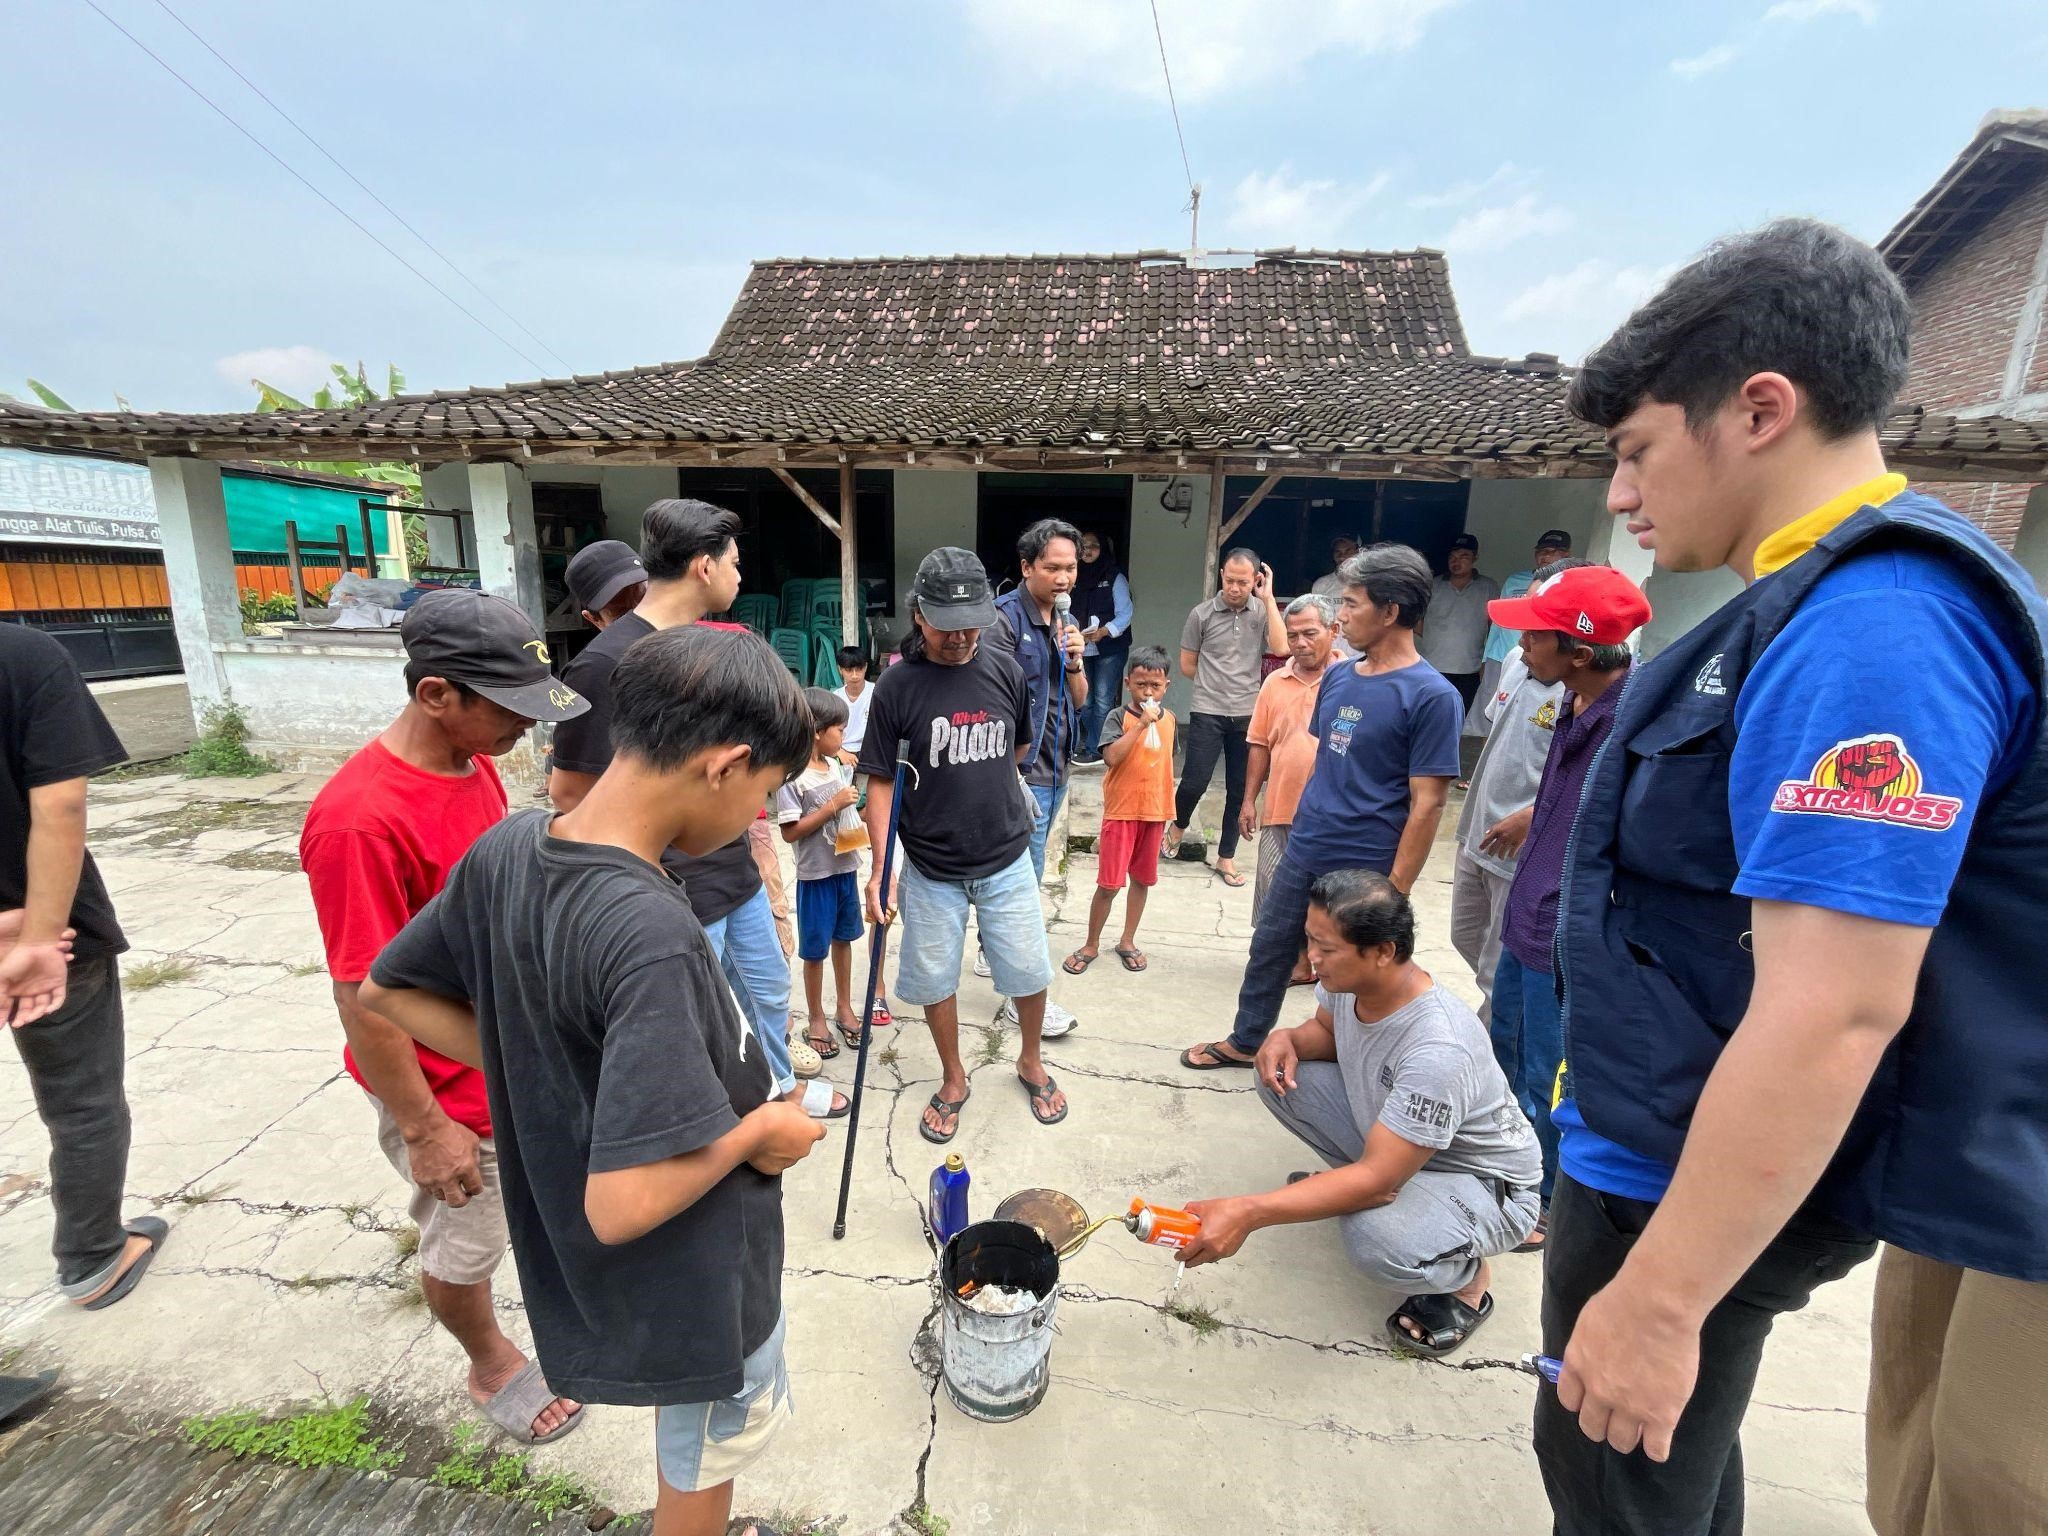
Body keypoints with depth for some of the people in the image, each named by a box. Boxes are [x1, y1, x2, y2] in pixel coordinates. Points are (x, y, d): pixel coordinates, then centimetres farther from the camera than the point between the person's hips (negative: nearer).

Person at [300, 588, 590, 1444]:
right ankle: (493, 1366, 43)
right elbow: (362, 999, -25)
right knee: (464, 1240, 18)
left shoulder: (474, 763, -5)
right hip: (445, 1084, -7)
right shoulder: (361, 820, -32)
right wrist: (423, 1128, -17)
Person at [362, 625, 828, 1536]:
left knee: (693, 1446, 34)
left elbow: (389, 991, 3)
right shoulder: (652, 935, -37)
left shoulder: (506, 848, -13)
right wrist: (758, 1131, -17)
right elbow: (626, 1202, -35)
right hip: (691, 1281, -7)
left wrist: (541, 1071, 2)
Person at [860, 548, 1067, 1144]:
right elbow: (881, 781, -9)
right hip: (930, 867, -2)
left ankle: (1031, 1062, 40)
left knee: (1030, 972, 11)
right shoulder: (897, 686, -12)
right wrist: (879, 867, -14)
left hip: (1006, 858, 2)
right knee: (935, 980, 12)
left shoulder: (1005, 670, -4)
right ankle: (953, 1080, 37)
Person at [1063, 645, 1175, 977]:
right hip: (1121, 811, -5)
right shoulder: (1118, 717, -10)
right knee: (1109, 883, -1)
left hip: (1154, 811, 5)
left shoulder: (1169, 718, 5)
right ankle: (1092, 945, 17)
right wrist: (1141, 724, -26)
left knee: (1142, 879, 14)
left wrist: (1167, 812, 17)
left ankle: (1127, 941, 30)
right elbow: (1111, 756, -25)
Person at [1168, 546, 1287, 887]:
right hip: (1207, 713, -2)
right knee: (1195, 782, -3)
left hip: (1248, 715, 2)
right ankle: (1178, 825, 30)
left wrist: (1268, 598, -13)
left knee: (1239, 790, 8)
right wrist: (1216, 684, 9)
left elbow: (1281, 648, -16)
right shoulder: (1201, 614, -1)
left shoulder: (1263, 612, 2)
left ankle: (1226, 858, 22)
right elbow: (1187, 666, 5)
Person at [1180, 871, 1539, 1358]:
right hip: (1384, 1137, 7)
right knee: (1281, 1075, -7)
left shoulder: (1438, 1051, -38)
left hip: (1484, 1185, -6)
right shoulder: (1347, 976, -16)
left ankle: (1467, 1275, 0)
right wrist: (1287, 1038, -18)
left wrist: (1247, 1212, -42)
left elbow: (1377, 1182, -37)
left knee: (1375, 1238, -35)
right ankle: (1347, 1187, 13)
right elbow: (1326, 1029, 7)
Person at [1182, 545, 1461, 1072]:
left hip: (1363, 869, -6)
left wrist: (1394, 892, -17)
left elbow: (1427, 804, -17)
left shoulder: (1431, 695, -16)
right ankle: (1245, 1042, 39)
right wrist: (1305, 822, 16)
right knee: (1268, 950, 18)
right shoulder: (1338, 677, 5)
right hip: (1302, 851, 7)